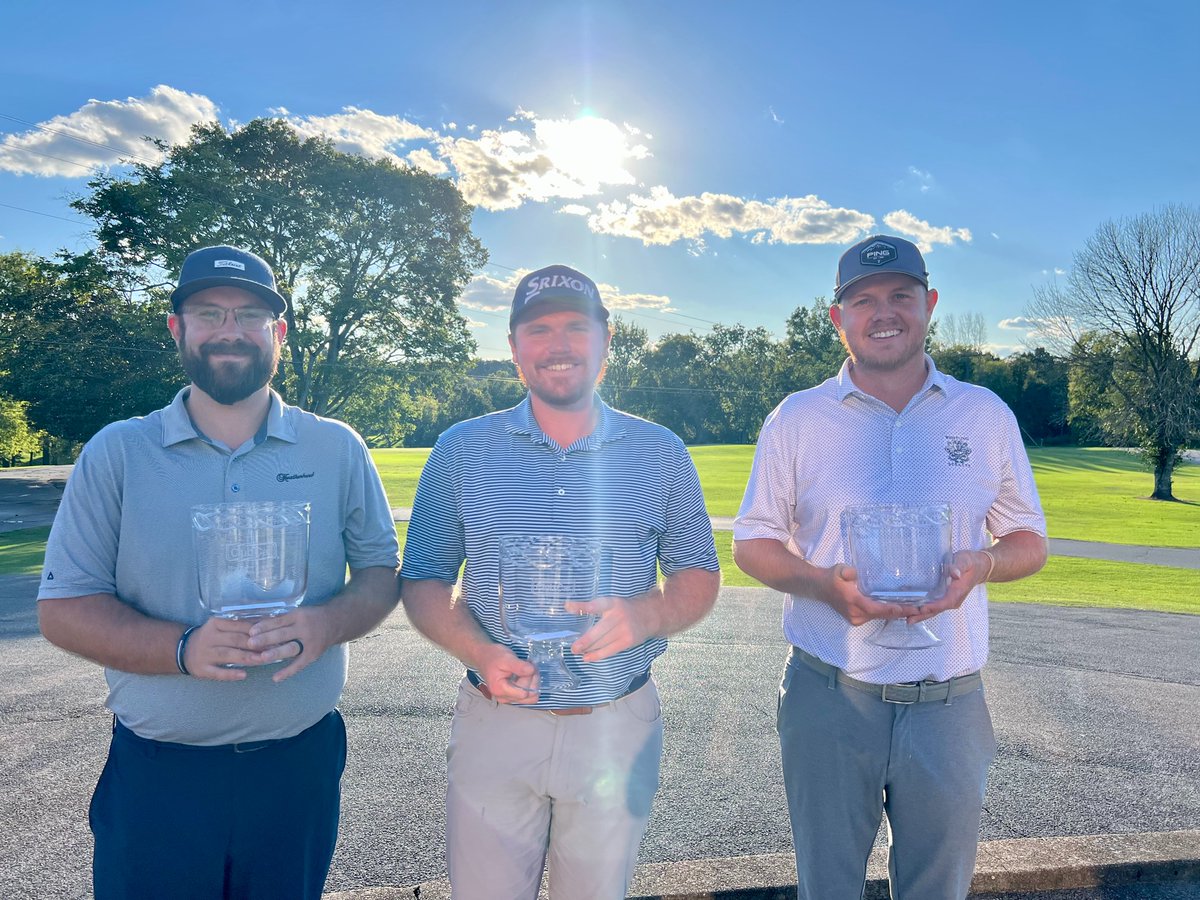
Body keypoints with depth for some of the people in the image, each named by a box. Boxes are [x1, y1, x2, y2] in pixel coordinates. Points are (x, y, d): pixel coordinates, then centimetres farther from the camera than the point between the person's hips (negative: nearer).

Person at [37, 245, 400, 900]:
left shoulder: (337, 450, 0)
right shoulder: (116, 454, -2)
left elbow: (382, 571, 4)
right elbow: (63, 608, -2)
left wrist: (325, 624, -18)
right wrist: (184, 648, -20)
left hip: (301, 767, 1)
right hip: (155, 776, 0)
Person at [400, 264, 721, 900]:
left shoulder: (659, 453, 0)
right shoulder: (462, 451, -1)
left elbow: (699, 577, 5)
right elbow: (423, 581, 2)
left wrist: (642, 615, -17)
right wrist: (480, 651, -17)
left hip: (617, 729, 1)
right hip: (494, 723, 0)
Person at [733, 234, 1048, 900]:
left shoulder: (987, 415, 4)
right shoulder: (796, 419, 0)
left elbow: (1030, 542, 10)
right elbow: (752, 543, 3)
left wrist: (982, 562, -13)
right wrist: (826, 584, -17)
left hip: (948, 703, 1)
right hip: (827, 697, -1)